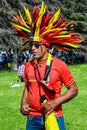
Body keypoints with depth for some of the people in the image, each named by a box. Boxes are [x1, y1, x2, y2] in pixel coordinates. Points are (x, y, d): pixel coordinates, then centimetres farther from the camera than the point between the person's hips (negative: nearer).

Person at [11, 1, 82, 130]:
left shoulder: (60, 65, -9)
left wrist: (56, 102, -15)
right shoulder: (28, 66, 3)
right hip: (33, 119, 4)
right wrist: (23, 102, 1)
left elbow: (74, 89, -4)